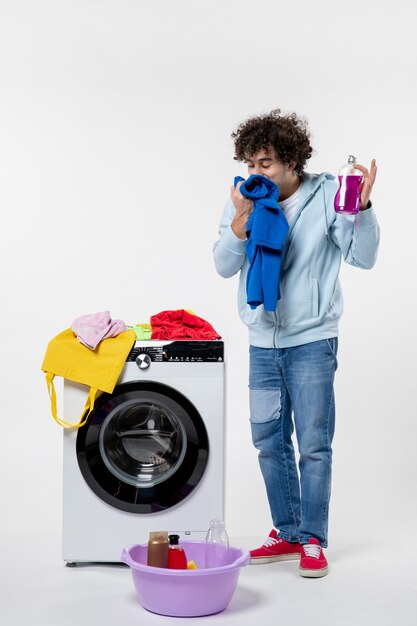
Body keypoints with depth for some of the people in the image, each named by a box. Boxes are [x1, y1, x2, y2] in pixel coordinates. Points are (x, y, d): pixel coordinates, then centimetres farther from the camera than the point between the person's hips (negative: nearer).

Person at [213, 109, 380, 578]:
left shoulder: (326, 195, -8)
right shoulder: (242, 201, 1)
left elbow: (363, 257, -7)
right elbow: (224, 266, -6)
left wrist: (362, 207, -21)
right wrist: (242, 217, -19)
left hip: (311, 340, -4)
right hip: (262, 342, 4)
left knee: (313, 446, 0)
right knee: (269, 442, 11)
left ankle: (312, 540, 15)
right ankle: (287, 533, 26)